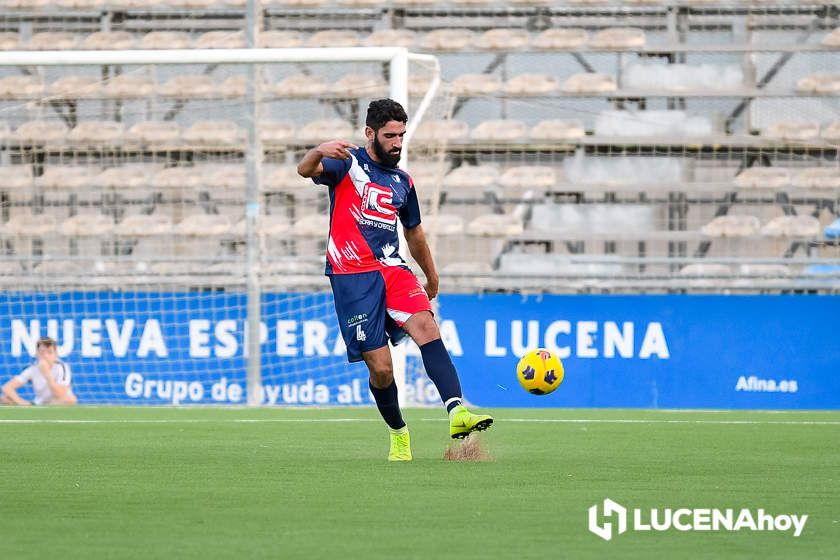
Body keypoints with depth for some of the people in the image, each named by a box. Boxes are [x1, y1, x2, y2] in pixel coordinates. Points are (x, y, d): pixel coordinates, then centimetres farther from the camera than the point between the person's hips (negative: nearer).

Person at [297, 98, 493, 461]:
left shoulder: (403, 182, 18)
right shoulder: (348, 163, 2)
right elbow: (305, 170, -18)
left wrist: (432, 278, 41)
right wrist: (319, 152, -41)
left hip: (392, 269, 4)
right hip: (351, 275, -4)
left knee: (425, 324, -26)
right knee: (381, 368, -8)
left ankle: (457, 411, -42)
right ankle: (398, 434, 18)